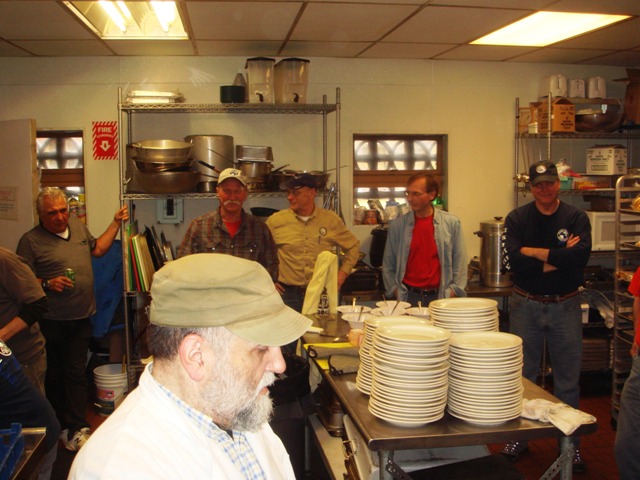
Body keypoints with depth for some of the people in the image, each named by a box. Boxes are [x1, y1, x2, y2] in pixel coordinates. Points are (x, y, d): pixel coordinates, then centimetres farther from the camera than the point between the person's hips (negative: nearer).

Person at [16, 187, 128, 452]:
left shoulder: (78, 226, 9)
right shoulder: (31, 241, -9)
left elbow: (97, 249, 23)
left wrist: (116, 223, 18)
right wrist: (47, 284, -23)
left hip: (81, 318, 4)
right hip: (51, 322, -4)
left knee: (76, 372, 6)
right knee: (54, 374, 9)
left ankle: (76, 427, 11)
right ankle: (60, 426, 23)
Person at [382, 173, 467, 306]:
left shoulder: (451, 223, 2)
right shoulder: (397, 225, 4)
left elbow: (460, 263, 3)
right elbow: (388, 266, 8)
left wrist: (453, 292, -5)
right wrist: (396, 291, -2)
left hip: (440, 298, 0)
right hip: (408, 298, 0)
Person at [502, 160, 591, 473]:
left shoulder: (576, 218, -2)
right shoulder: (516, 219, -2)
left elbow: (581, 254, -20)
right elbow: (514, 261, -16)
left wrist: (536, 253, -18)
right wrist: (560, 257, -16)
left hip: (565, 306, 0)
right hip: (526, 306, 0)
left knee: (568, 378, 9)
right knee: (522, 376, 11)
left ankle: (569, 443, 24)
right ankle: (519, 437, 26)